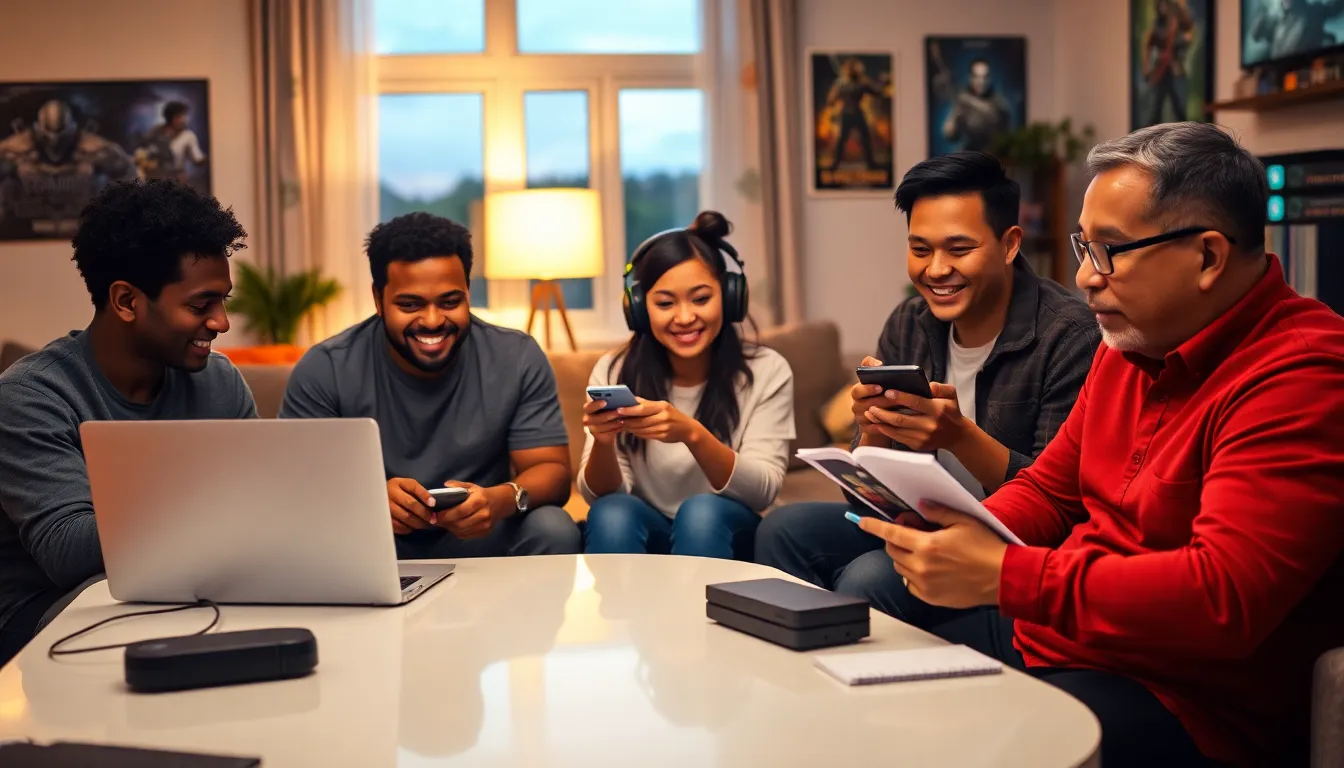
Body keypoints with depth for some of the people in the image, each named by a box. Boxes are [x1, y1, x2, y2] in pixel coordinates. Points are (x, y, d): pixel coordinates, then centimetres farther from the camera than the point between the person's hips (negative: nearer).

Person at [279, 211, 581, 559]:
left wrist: (502, 500, -34)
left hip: (482, 544, 1)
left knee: (553, 530, -28)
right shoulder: (323, 371, -10)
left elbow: (553, 471, -8)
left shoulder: (518, 360, -6)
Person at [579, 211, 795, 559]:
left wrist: (692, 433, -34)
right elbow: (601, 496, -8)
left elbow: (763, 491, -17)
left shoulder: (767, 371, -8)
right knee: (612, 513, -30)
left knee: (702, 511, -31)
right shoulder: (613, 373, -4)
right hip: (645, 536, 1)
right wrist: (602, 442, -31)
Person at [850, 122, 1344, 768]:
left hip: (1180, 700, -9)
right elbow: (1046, 491, 17)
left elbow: (1222, 597, -29)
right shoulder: (1130, 345, 9)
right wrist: (963, 538, -6)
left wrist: (1001, 575, -28)